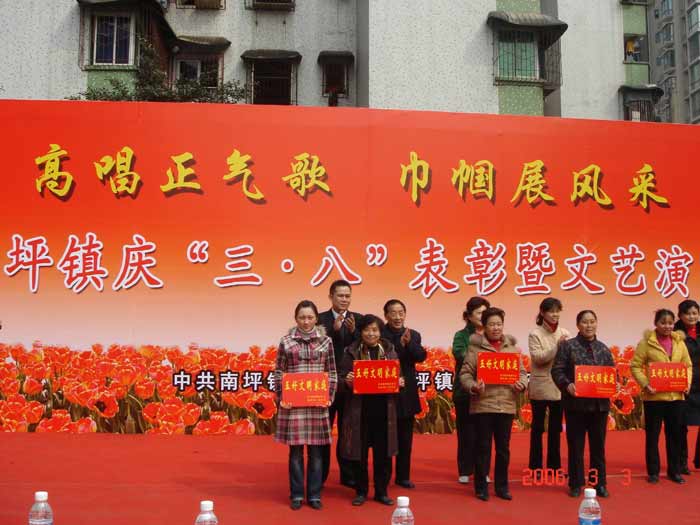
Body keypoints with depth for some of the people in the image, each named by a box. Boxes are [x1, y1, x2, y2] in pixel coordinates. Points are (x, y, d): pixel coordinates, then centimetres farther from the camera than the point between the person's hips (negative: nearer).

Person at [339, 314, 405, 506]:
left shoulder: (389, 350, 7)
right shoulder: (351, 352, 1)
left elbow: (397, 376, 11)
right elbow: (341, 379, 0)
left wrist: (400, 383, -10)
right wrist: (347, 381, -21)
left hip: (383, 409, 1)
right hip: (359, 409, -1)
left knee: (383, 452, 7)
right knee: (360, 452, 5)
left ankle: (382, 491, 21)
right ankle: (361, 491, 20)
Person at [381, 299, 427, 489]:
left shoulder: (413, 335, 7)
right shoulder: (380, 334, -8)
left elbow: (421, 356, -8)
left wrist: (409, 343, -23)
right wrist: (400, 344, -26)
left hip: (407, 394, 4)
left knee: (405, 439, 12)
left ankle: (403, 476, 23)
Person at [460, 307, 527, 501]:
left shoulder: (511, 346, 8)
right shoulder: (475, 347, -3)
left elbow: (522, 371, 11)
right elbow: (465, 373, -4)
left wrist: (522, 384, -8)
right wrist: (473, 386, -22)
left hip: (506, 405, 3)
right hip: (483, 404, -3)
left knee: (503, 447, 11)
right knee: (483, 447, 4)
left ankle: (502, 486, 24)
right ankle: (481, 487, 16)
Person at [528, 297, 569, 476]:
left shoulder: (565, 333, 6)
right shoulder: (535, 334, -6)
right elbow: (537, 358, -16)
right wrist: (557, 346, -23)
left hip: (559, 387, 4)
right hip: (541, 386, -4)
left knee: (555, 427, 13)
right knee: (538, 427, 6)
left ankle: (554, 465, 23)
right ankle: (535, 466, 14)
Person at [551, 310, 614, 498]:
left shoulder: (604, 349, 11)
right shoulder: (567, 346, 0)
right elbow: (557, 370, -5)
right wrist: (567, 385, -21)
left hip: (599, 403, 3)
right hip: (576, 403, -3)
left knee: (598, 445, 10)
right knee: (575, 445, 4)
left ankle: (599, 483, 19)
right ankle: (575, 484, 14)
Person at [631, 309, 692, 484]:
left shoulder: (679, 342, 7)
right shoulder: (646, 342, -6)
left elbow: (688, 365, 12)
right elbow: (635, 366, -7)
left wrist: (687, 383, -4)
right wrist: (645, 384, -18)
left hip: (676, 396, 4)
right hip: (654, 395, -4)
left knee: (675, 434, 11)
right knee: (652, 435, 6)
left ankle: (674, 471, 24)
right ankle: (653, 472, 17)